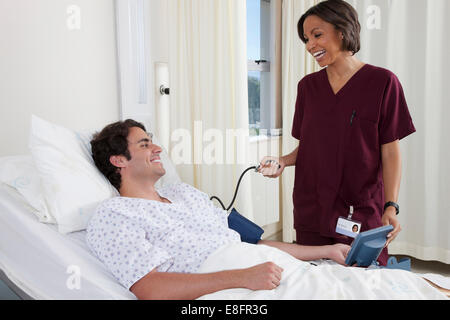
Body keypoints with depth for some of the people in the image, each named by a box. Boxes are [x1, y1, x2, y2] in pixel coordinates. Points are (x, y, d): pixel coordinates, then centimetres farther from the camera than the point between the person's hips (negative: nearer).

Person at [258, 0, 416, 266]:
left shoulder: (382, 82, -4)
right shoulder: (308, 86, 9)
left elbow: (390, 152, -4)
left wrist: (391, 207, -13)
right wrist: (284, 161, -4)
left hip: (363, 214, -3)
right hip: (311, 212, 4)